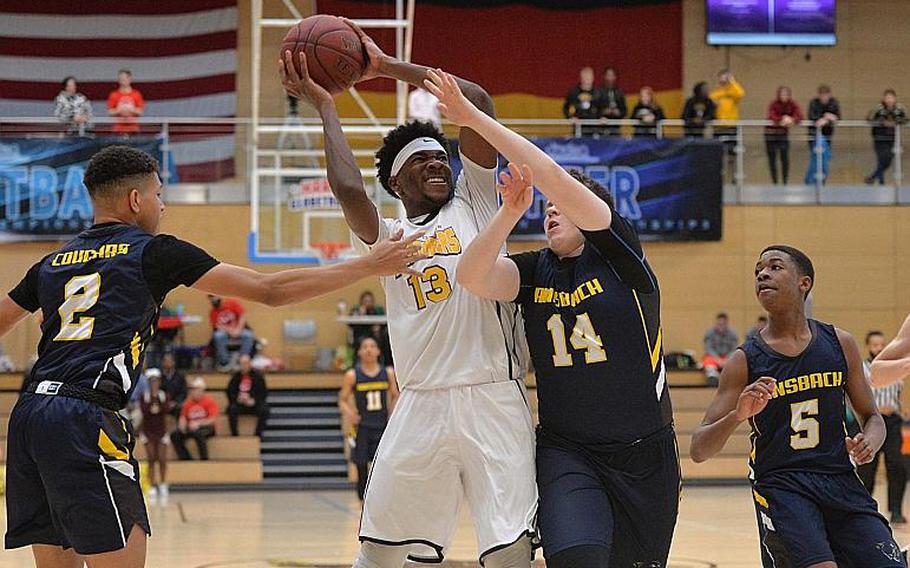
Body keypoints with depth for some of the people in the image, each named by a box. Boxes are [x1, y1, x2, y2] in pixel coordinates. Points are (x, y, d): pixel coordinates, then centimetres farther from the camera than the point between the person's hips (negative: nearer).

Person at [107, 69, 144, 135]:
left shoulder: (137, 94, 4)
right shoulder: (114, 95, 3)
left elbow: (141, 111, 3)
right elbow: (110, 112, 2)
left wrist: (132, 110, -15)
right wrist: (118, 110, -15)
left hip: (133, 128, 1)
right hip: (119, 129, -1)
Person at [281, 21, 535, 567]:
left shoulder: (472, 205, 13)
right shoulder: (386, 235, 16)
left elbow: (479, 101, 3)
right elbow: (348, 190, -7)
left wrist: (386, 66, 8)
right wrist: (325, 106, 3)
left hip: (494, 400, -2)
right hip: (421, 407, 2)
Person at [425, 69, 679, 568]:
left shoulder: (617, 254, -6)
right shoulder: (532, 271, 5)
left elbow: (554, 178, -18)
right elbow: (471, 276, -15)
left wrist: (475, 119, -20)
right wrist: (510, 213, -25)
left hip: (643, 452, -1)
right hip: (566, 448, 1)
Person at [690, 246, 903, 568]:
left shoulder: (840, 344, 7)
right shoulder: (746, 361, -1)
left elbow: (871, 417, 18)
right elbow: (699, 451, -5)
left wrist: (870, 442, -7)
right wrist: (738, 414, -24)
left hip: (840, 480, 3)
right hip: (778, 484, -3)